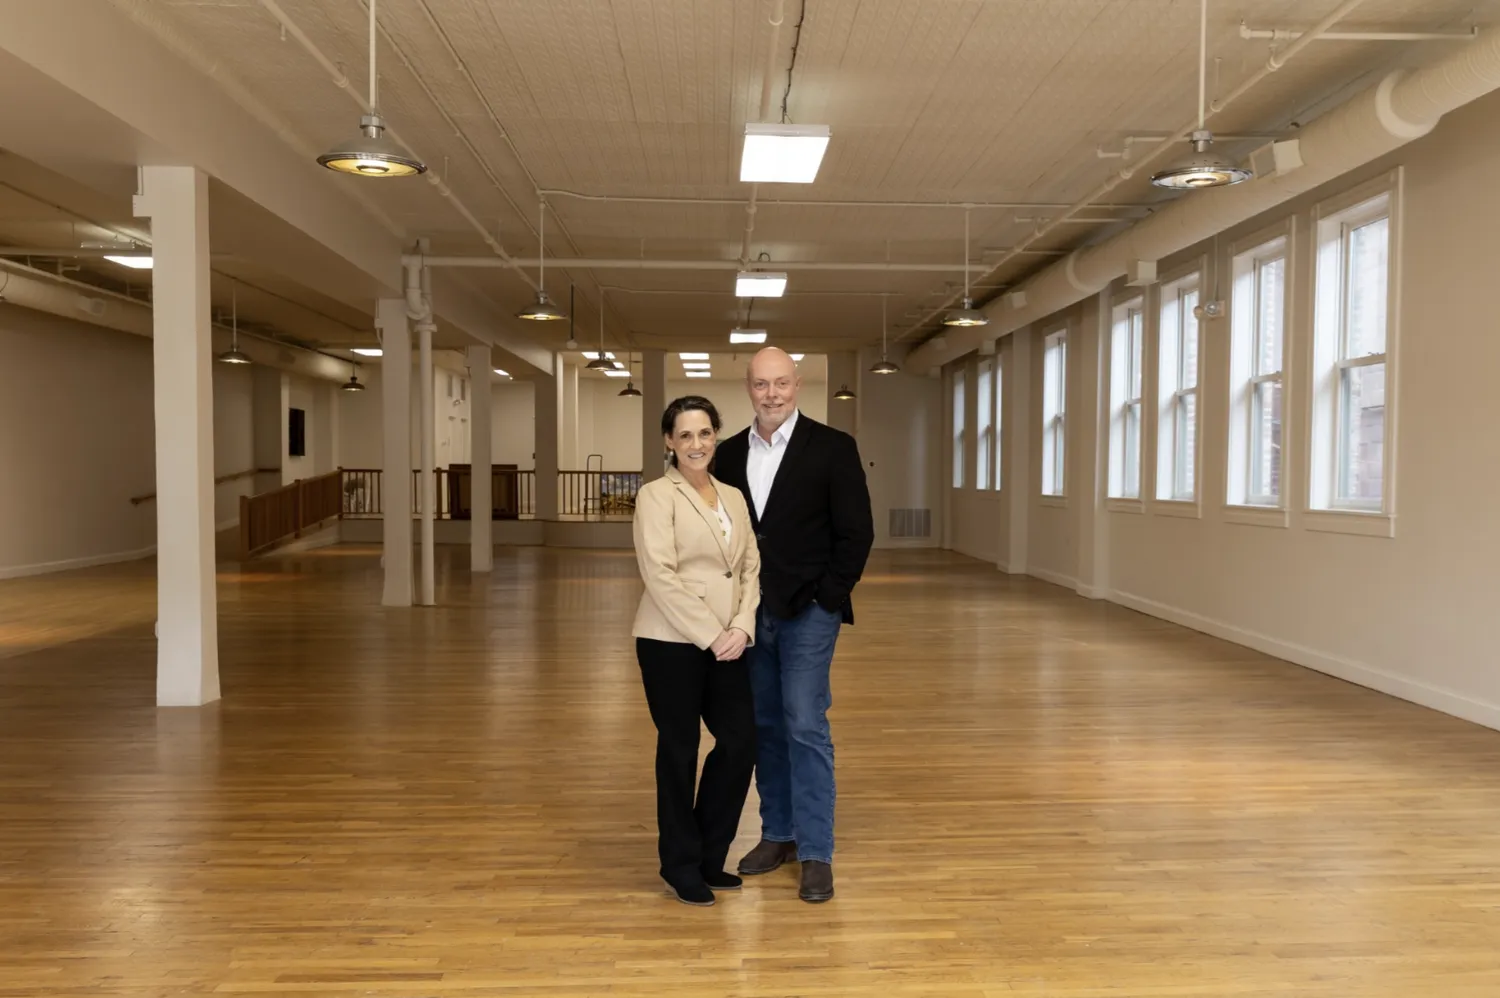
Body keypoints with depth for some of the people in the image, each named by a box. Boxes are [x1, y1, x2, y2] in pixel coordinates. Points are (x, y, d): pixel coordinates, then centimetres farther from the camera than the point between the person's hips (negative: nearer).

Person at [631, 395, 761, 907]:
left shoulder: (734, 497, 13)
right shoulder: (656, 496, -6)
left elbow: (751, 567, 9)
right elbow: (660, 575, -15)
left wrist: (741, 627, -7)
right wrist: (709, 635, -16)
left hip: (727, 644, 6)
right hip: (672, 643, -6)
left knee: (740, 741, 6)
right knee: (680, 749, 4)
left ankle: (709, 857, 26)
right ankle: (681, 867, 22)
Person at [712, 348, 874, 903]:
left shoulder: (832, 448, -5)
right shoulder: (730, 453, 8)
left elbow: (857, 533, -6)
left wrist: (826, 597, -11)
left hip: (807, 613, -4)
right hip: (749, 614, 5)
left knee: (806, 727, -5)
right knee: (765, 727, 12)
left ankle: (816, 853, 5)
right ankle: (777, 834, 26)